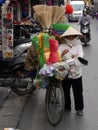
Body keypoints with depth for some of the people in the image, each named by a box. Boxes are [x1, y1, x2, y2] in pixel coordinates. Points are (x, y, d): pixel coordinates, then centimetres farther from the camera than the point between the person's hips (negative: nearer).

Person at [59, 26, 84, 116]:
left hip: (76, 74, 0)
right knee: (66, 92, 14)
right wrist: (62, 54, -30)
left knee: (78, 93, 8)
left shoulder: (78, 46, -1)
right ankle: (67, 107, 32)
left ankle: (79, 108, 23)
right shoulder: (62, 46, -2)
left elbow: (80, 58, -13)